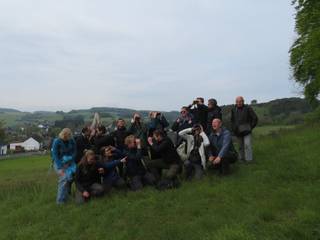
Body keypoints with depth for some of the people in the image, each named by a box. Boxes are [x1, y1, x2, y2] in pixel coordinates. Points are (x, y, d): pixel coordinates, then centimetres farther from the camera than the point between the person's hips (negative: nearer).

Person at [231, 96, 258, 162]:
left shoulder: (248, 108, -7)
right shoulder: (234, 110, 7)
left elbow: (255, 118, 0)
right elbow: (232, 120, 22)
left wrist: (251, 127, -2)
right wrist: (234, 128, 13)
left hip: (246, 131, -4)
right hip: (238, 132, 4)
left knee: (247, 145, -13)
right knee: (241, 146, 10)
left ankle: (248, 159, -7)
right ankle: (241, 159, 19)